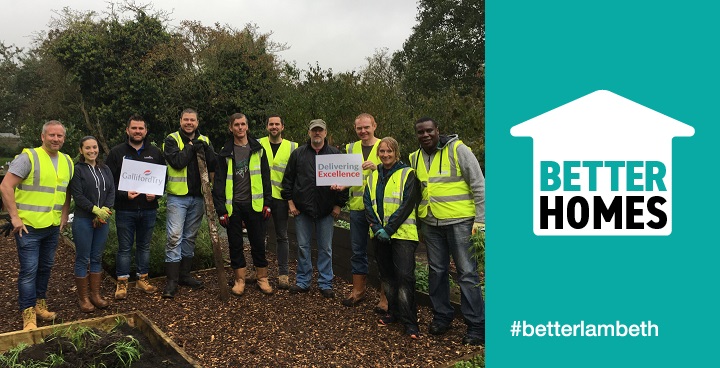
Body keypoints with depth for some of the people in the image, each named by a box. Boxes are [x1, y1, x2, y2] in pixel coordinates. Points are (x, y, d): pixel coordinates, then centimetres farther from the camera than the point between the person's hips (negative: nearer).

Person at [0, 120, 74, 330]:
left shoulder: (67, 162, 8)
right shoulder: (29, 157, -11)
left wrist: (64, 216, 11)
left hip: (53, 227, 6)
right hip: (28, 226, -6)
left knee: (45, 268, 16)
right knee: (29, 271, -2)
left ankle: (40, 305, 30)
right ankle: (28, 316, 8)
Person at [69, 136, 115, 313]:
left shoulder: (105, 169, 12)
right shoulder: (77, 169, -4)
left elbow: (112, 192, 6)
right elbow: (78, 196, -11)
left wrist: (105, 210, -9)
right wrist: (96, 210, -16)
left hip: (102, 220, 5)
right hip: (83, 220, -5)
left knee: (97, 258, 11)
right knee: (83, 259, 3)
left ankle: (96, 294, 21)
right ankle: (83, 297, 13)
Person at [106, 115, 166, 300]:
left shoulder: (155, 153, 7)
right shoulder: (117, 152, 0)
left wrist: (156, 194, -8)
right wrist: (124, 194, -18)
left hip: (148, 209, 3)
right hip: (125, 209, -2)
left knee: (144, 246, 13)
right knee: (125, 247, 5)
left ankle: (142, 279, 25)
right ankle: (122, 282, 16)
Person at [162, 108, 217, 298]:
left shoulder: (204, 140, 10)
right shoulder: (172, 140, -1)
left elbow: (214, 165, -2)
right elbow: (177, 161, -17)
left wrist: (205, 148, -16)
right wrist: (191, 148, -15)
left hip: (198, 197, 4)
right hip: (178, 196, -4)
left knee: (190, 237, 13)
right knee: (174, 237, -7)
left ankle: (184, 274, 24)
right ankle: (172, 280, -1)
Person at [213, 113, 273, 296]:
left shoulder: (258, 149, 5)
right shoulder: (225, 153, 3)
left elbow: (265, 177, 4)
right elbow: (219, 182, 1)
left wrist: (267, 203, -2)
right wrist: (221, 209, -6)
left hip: (254, 204, 0)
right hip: (233, 205, 0)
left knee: (258, 243, 6)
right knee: (235, 244, 8)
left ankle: (262, 278, 19)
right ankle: (239, 280, 20)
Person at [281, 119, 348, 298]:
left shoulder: (335, 154, 3)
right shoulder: (298, 153, 5)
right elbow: (288, 179, 8)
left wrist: (339, 204, 0)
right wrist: (290, 202, 2)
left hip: (326, 210, -1)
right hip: (302, 209, 1)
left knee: (326, 248, 6)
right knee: (303, 246, 9)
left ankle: (325, 284, 17)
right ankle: (303, 282, 22)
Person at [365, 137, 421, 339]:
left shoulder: (407, 174, -2)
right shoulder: (373, 177, 14)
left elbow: (407, 204, -10)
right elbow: (368, 205, 8)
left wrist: (388, 229, -14)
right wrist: (377, 228, -8)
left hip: (402, 233, -5)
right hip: (380, 235, 5)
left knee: (405, 276, -9)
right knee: (387, 275, 12)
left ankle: (409, 322, -1)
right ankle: (393, 311, 28)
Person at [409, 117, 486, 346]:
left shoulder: (457, 149, -6)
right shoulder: (415, 158, 9)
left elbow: (479, 185, -6)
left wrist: (480, 220, -9)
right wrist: (419, 224, 15)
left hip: (459, 221, -5)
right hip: (430, 224, 5)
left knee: (467, 273, -1)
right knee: (437, 271, 13)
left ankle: (477, 326, 9)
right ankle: (441, 316, 29)